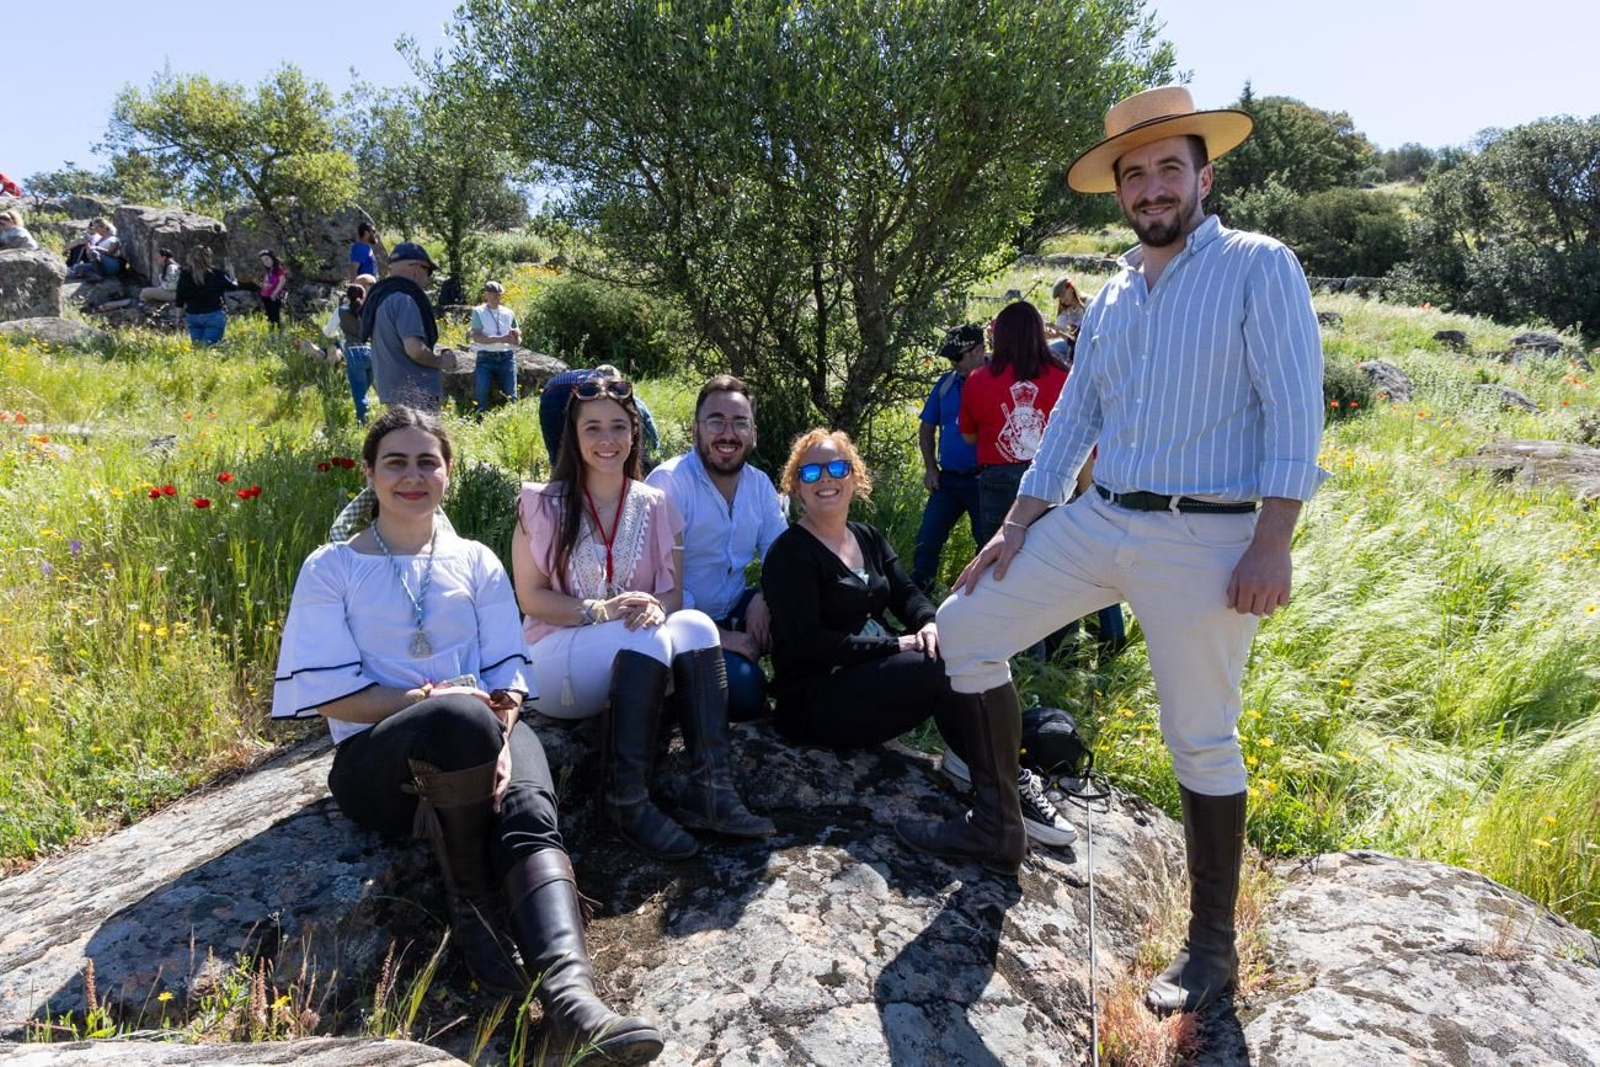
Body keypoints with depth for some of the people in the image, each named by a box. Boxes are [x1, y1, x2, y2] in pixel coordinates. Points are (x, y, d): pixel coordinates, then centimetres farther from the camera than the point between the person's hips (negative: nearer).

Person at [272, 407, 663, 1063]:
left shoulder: (476, 561, 15)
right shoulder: (330, 569, 7)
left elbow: (507, 674, 6)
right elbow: (330, 694, -2)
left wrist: (497, 739, -15)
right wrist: (434, 700, -16)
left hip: (482, 736, 2)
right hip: (377, 753, -2)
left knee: (529, 817, -32)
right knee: (460, 718, -37)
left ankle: (570, 995, -50)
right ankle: (472, 909, -17)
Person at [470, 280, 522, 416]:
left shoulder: (509, 313, 13)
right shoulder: (478, 312, 4)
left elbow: (518, 341, 16)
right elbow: (476, 337, -9)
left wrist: (516, 335, -9)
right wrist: (500, 339, -19)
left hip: (506, 357, 3)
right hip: (486, 357, -2)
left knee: (510, 394, 0)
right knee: (481, 392, -13)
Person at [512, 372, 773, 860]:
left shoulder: (655, 506, 9)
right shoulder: (544, 504, -1)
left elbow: (673, 593, 5)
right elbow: (531, 598, -4)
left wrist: (656, 608, -20)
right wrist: (599, 611, -21)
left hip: (635, 662, 3)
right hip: (558, 660, -3)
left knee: (695, 624, -28)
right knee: (649, 638, -33)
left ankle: (710, 789, -32)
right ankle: (626, 800, -29)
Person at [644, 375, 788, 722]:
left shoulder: (760, 484, 5)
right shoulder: (668, 482, -16)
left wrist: (764, 596, -19)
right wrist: (715, 636, -24)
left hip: (736, 611, 6)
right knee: (743, 687, -30)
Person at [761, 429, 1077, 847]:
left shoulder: (869, 538, 16)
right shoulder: (790, 554, -8)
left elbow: (906, 591, 8)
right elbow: (807, 642, -17)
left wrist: (928, 622, -17)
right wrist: (894, 646, -20)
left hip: (872, 677, 7)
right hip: (815, 699, -7)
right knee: (944, 666, -26)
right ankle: (1009, 787, -17)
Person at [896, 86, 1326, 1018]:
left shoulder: (1260, 267, -3)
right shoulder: (1113, 297, 15)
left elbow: (1294, 410, -11)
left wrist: (1271, 546, -19)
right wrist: (1017, 526, 12)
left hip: (1205, 537, -6)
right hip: (1095, 521, 7)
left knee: (1202, 738, 0)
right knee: (966, 628, 4)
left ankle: (1214, 948, 18)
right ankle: (997, 825, 20)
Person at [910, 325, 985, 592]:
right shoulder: (946, 383, 9)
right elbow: (927, 429, 17)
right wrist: (930, 468, 10)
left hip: (982, 480, -5)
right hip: (947, 478, 5)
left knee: (988, 543, 2)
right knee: (927, 540, 4)